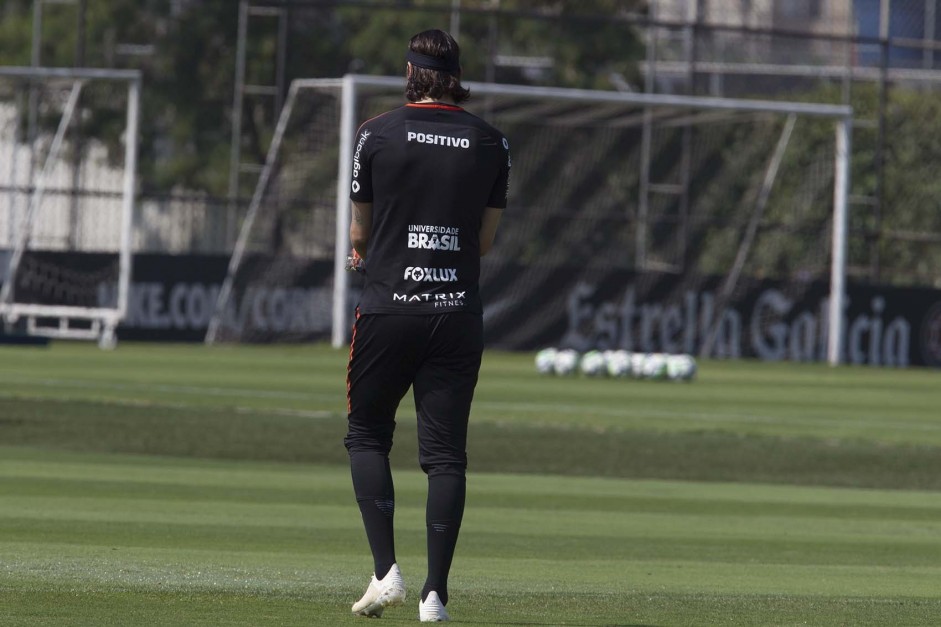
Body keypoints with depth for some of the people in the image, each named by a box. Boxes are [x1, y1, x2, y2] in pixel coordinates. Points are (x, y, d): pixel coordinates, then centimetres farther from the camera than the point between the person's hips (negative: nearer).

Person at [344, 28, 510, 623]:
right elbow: (485, 239, 9)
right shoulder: (490, 141, 4)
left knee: (367, 435, 12)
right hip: (459, 315, 2)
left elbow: (360, 232, 6)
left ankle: (386, 569, -2)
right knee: (446, 451, 4)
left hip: (387, 310, -2)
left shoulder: (378, 134, -2)